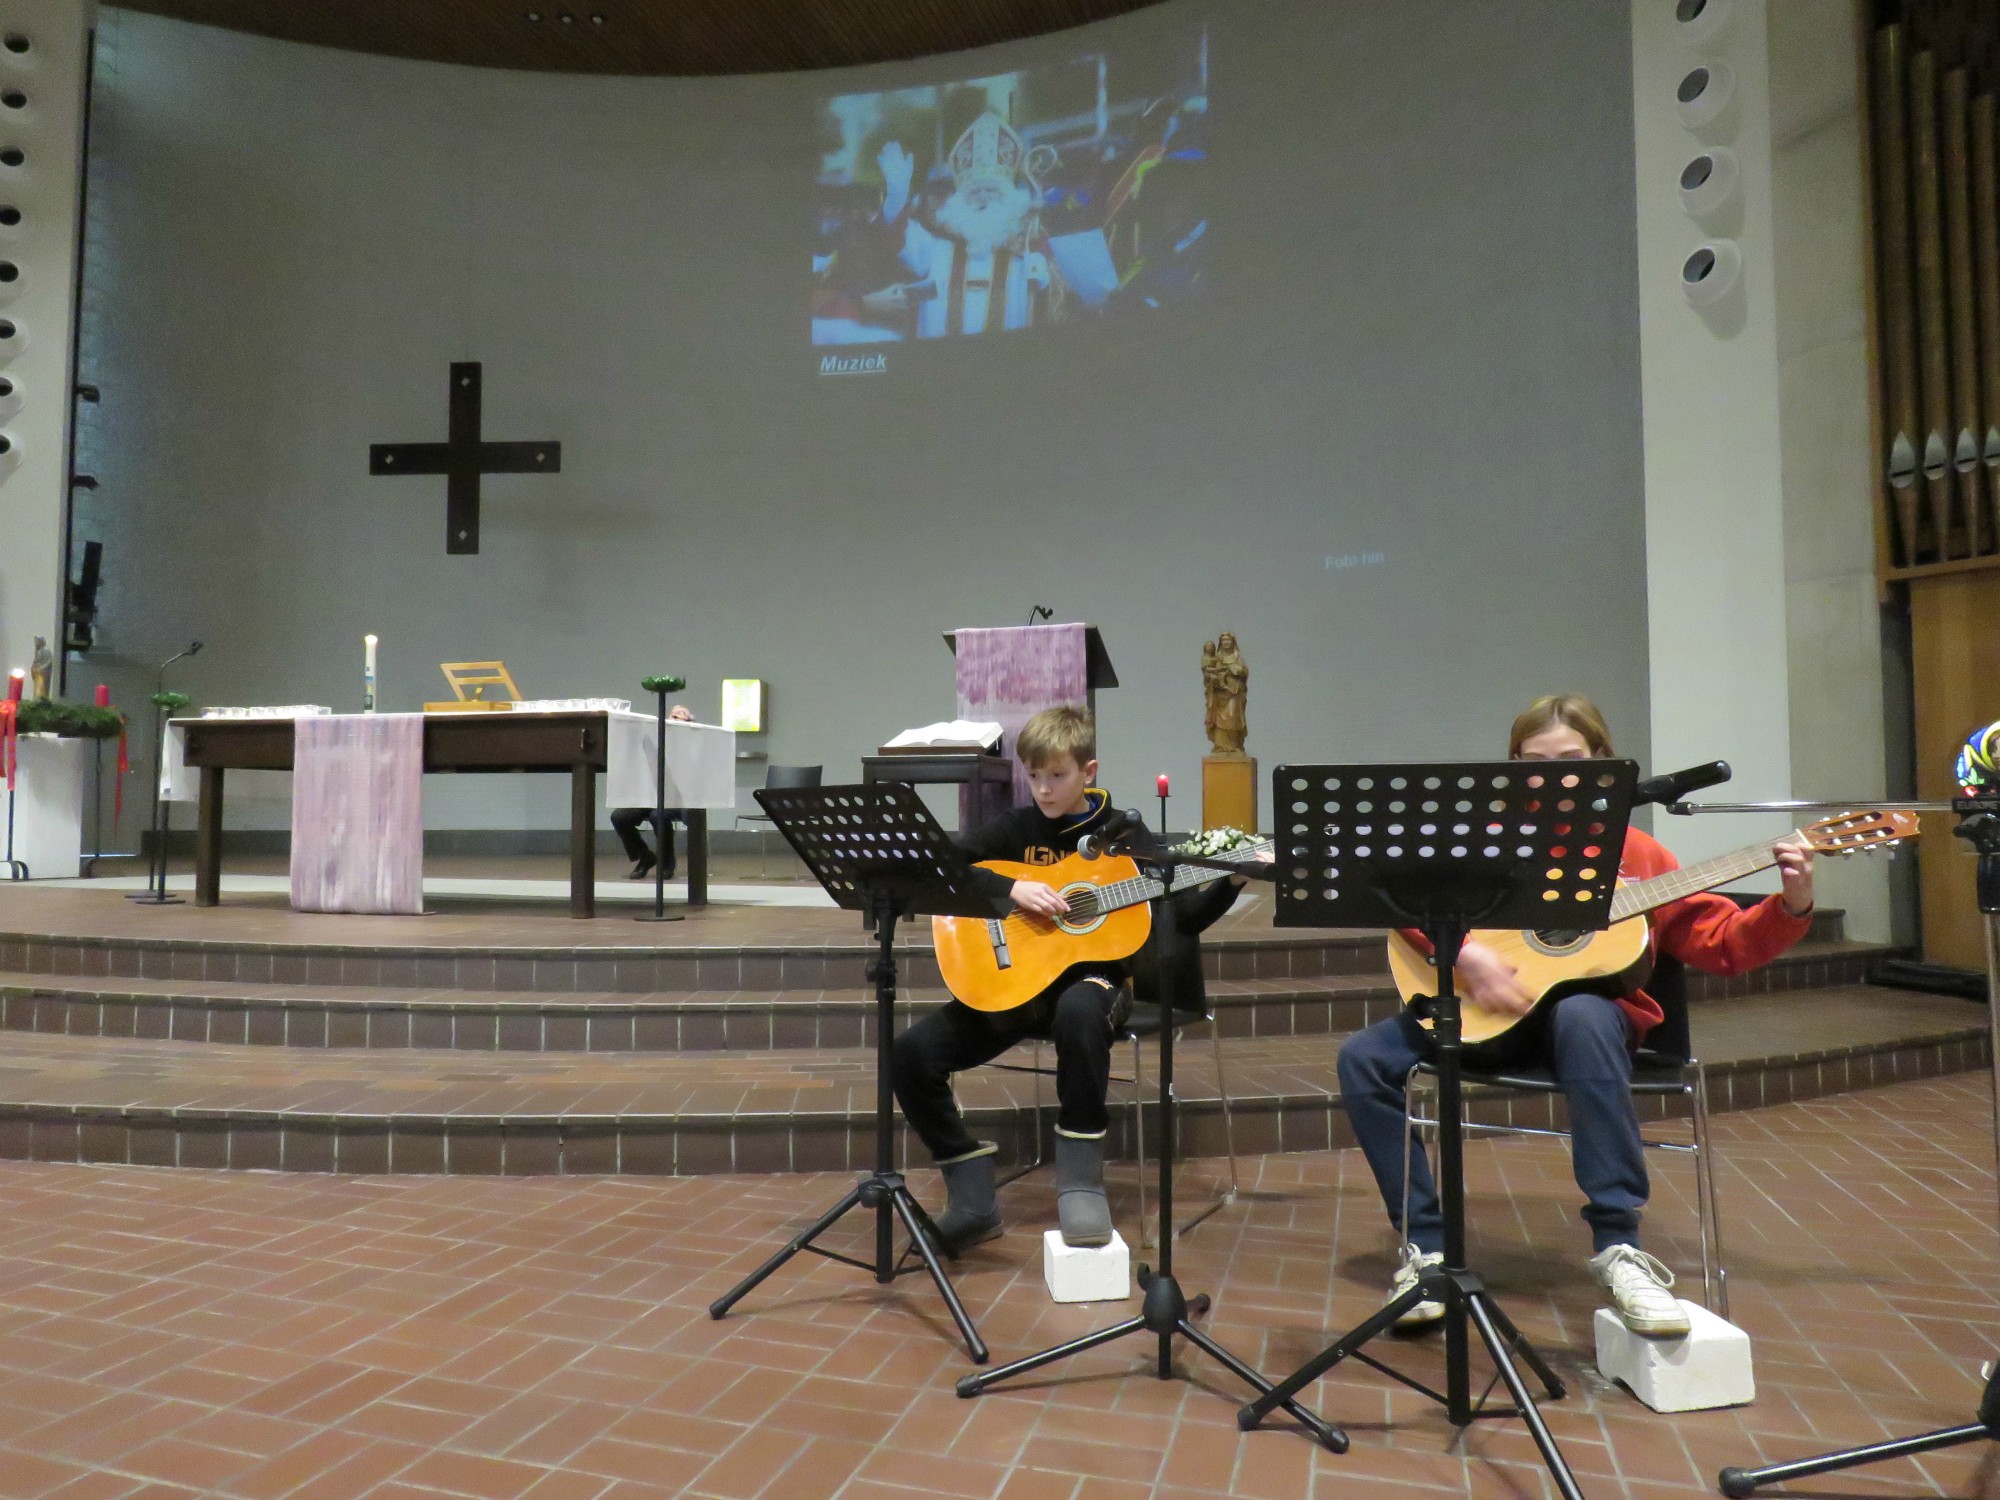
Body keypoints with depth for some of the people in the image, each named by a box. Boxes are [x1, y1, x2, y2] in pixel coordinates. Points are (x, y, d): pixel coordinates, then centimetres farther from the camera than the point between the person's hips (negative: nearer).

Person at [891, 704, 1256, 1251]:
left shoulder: (1124, 835, 3)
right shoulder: (1016, 828, 5)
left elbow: (1185, 916, 4)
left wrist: (1232, 881, -12)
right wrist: (1011, 888, -18)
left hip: (1093, 974, -2)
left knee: (1079, 1012, -41)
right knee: (912, 1053, -17)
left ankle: (1081, 1185, -25)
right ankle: (972, 1201, -2)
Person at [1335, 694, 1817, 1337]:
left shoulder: (1634, 855, 7)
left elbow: (1723, 943, 6)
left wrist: (1790, 907, -11)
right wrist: (1465, 953, -21)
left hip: (1591, 1004, -2)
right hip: (1484, 1013, 2)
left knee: (1582, 1018, -40)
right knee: (1363, 1058, -18)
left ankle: (1617, 1248, -32)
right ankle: (1426, 1246, -9)